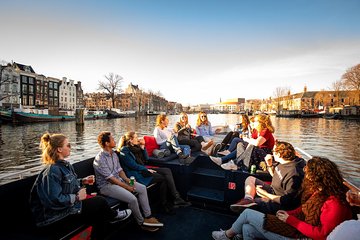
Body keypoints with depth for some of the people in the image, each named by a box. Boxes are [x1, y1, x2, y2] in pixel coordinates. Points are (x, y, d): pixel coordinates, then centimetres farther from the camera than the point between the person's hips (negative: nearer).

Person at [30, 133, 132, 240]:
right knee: (100, 201, -2)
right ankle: (113, 215, 25)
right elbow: (55, 200, -30)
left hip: (69, 204, 9)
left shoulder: (64, 164, 4)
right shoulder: (52, 171, -26)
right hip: (58, 213, -8)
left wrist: (83, 181, 4)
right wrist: (77, 197, -19)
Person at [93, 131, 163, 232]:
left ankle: (148, 216, 6)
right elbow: (110, 178, -22)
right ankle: (141, 223, 1)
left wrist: (126, 179, -6)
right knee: (132, 199, -25)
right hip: (107, 185, -9)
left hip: (118, 179, 9)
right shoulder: (99, 159, -21)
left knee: (143, 188, -2)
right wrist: (126, 187, -18)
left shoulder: (114, 154, 6)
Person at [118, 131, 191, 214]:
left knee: (167, 171, -12)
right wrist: (147, 170, -12)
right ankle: (165, 204, -7)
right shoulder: (125, 151, -10)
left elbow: (146, 159, 13)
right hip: (137, 174, -8)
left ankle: (176, 199, -16)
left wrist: (143, 148, 3)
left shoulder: (136, 147, 14)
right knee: (163, 178, -18)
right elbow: (133, 165, -16)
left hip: (143, 169, 8)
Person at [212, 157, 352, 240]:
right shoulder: (319, 191, 4)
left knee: (248, 213, -3)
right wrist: (288, 214, 0)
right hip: (296, 227, 9)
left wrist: (290, 220, -19)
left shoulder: (334, 204, -23)